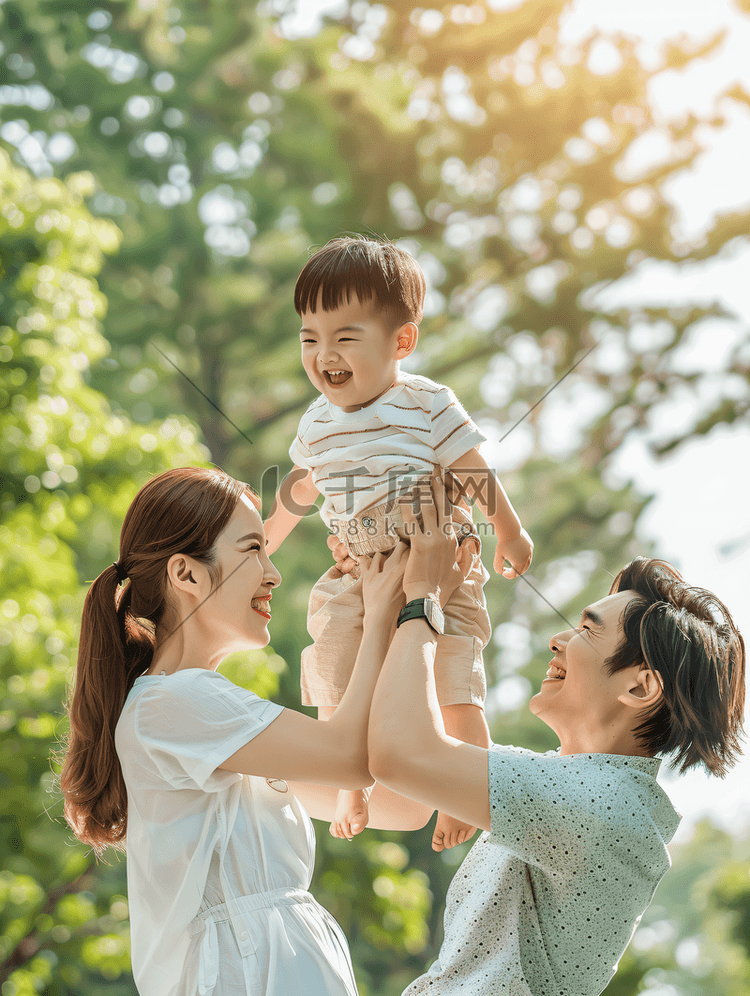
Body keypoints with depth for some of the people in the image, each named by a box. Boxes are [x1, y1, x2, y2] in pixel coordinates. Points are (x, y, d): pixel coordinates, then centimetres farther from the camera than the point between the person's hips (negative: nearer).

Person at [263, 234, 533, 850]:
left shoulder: (428, 406, -12)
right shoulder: (319, 423, 5)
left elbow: (479, 475, -3)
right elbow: (303, 486, 24)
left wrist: (511, 535, 5)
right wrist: (265, 541, 36)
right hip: (353, 578, 5)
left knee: (453, 692, -11)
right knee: (337, 693, 3)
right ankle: (354, 788, 25)